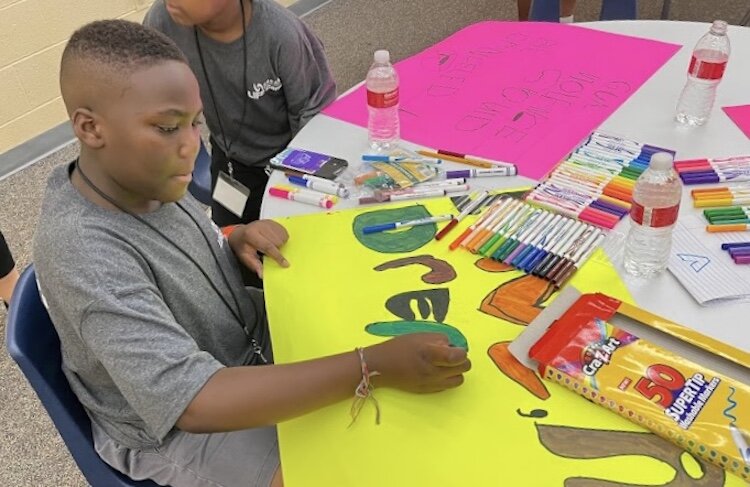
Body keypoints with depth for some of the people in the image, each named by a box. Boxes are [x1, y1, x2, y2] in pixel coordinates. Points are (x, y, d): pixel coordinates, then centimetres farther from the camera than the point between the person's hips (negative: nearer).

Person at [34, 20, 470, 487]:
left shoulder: (139, 176, -11)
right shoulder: (84, 252, -35)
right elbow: (194, 402, -41)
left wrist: (235, 243, -14)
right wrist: (373, 368, -44)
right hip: (179, 429, -7)